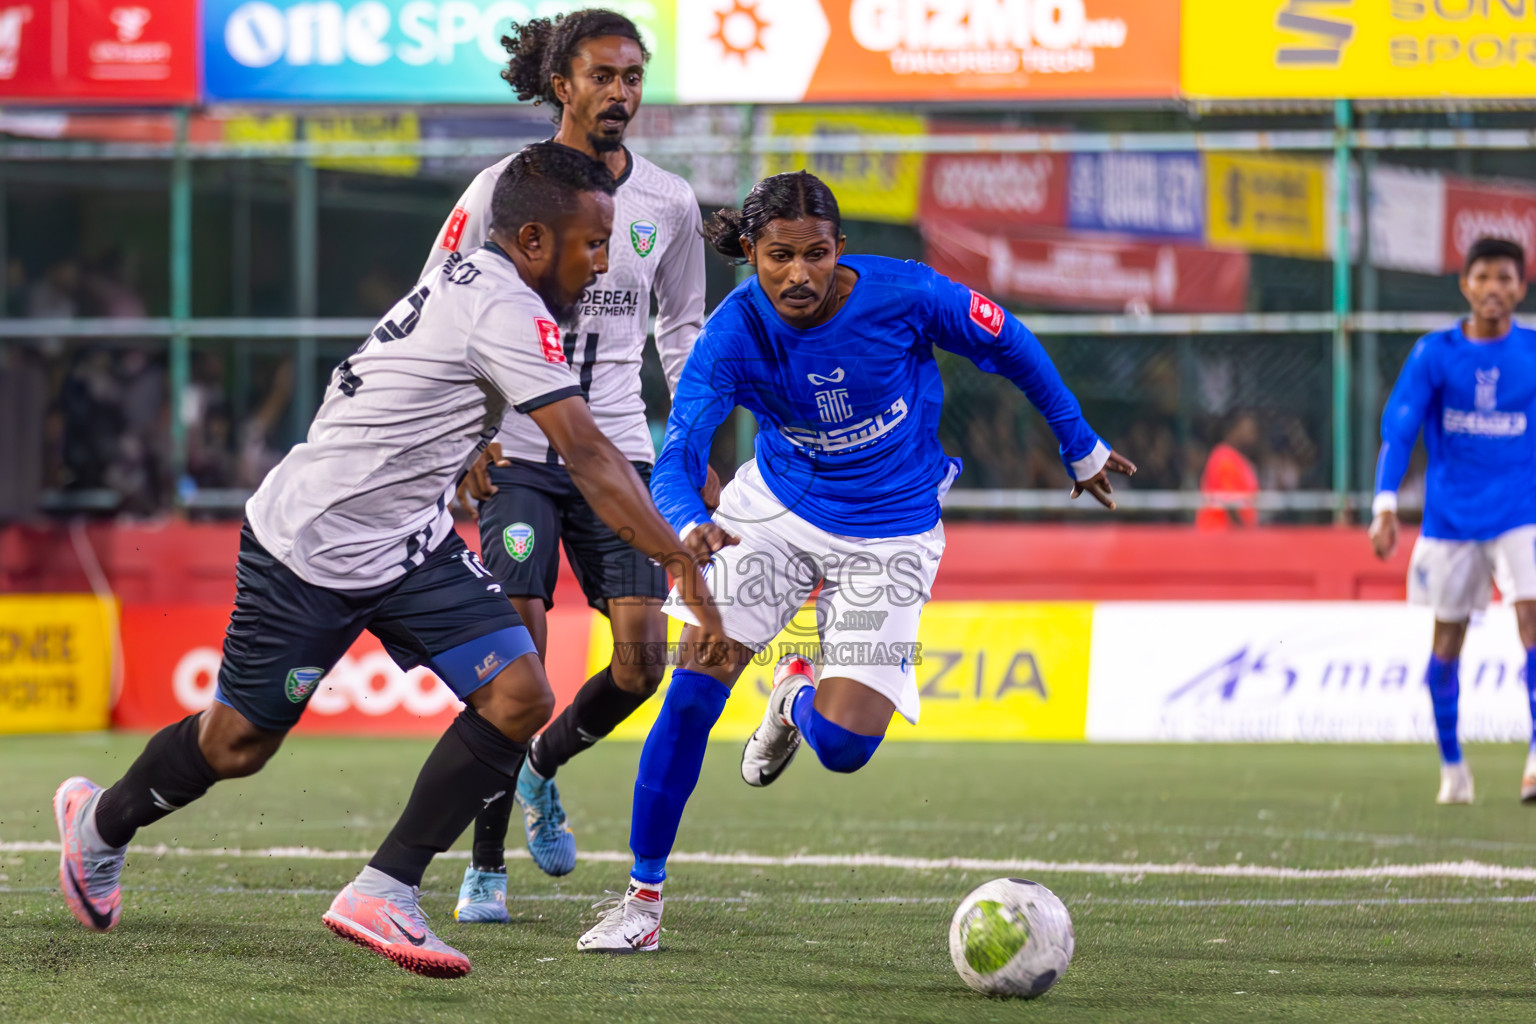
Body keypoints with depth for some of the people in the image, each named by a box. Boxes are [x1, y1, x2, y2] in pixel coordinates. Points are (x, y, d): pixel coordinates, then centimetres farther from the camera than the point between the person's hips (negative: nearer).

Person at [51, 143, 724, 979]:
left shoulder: (467, 285, 4)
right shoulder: (506, 309, -24)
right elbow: (587, 457, -27)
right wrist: (681, 561, -26)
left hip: (408, 545, 9)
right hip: (305, 551, -9)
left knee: (518, 696, -11)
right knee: (236, 744, 8)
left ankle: (382, 894, -6)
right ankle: (101, 823, 39)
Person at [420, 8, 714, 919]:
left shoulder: (668, 204, 5)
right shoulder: (504, 189, -5)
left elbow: (683, 330, 17)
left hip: (619, 450, 3)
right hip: (517, 451, -3)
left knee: (644, 656, -7)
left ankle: (542, 769, 24)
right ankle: (486, 867, 1)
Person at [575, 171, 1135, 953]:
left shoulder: (905, 295, -24)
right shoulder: (734, 334, -22)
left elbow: (1010, 347, -6)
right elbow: (676, 459, -30)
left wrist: (1081, 448, 5)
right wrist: (688, 528, -54)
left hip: (889, 529, -1)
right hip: (778, 505, 1)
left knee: (842, 747, -11)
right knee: (694, 683, -15)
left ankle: (799, 698, 29)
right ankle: (643, 896, -2)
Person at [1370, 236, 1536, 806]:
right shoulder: (1435, 353, -3)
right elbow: (1398, 430, -7)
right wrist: (1385, 505, -18)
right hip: (1451, 517, 1)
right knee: (1446, 641, 8)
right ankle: (1451, 766, 22)